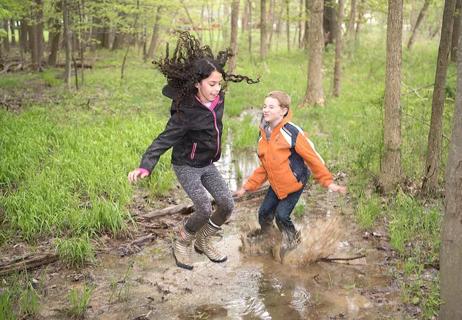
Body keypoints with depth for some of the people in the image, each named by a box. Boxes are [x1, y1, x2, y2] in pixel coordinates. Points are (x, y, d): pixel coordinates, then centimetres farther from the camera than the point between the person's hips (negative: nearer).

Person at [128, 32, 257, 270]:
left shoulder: (218, 99, -9)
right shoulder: (186, 112, -29)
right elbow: (164, 140, -33)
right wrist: (145, 166, -46)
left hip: (207, 164, 7)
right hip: (186, 166, -7)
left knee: (227, 205, 0)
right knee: (204, 209, -17)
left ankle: (202, 242, 24)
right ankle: (182, 242, 12)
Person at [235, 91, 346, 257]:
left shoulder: (291, 132, -23)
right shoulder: (264, 134, 0)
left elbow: (312, 157, -17)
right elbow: (264, 165, 9)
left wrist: (328, 182, -16)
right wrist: (248, 186, 6)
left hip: (294, 183, -6)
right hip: (276, 184, 6)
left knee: (282, 215, -10)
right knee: (264, 212, 7)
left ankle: (292, 239, 21)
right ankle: (264, 232, 40)